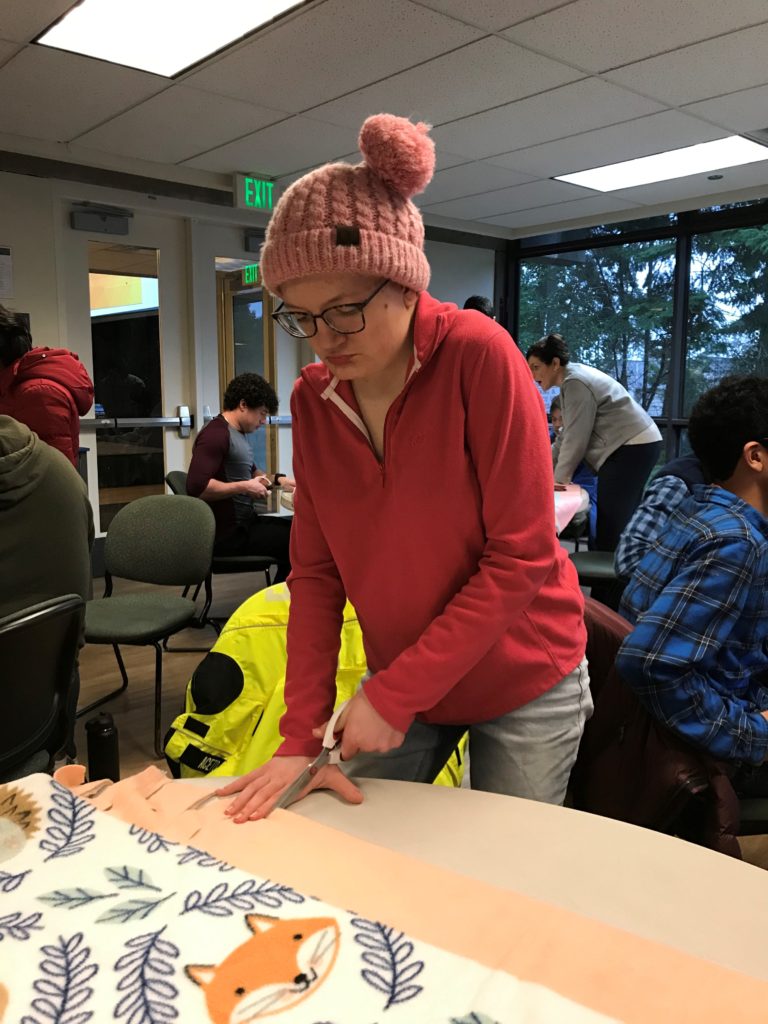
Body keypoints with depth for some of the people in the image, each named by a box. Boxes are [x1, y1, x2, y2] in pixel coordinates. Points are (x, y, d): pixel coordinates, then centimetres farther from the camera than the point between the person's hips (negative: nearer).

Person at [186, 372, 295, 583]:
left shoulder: (238, 433, 14)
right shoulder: (216, 433, -18)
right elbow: (196, 486, -29)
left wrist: (278, 479, 12)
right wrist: (244, 487, -21)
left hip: (245, 522, 11)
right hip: (229, 532, -10)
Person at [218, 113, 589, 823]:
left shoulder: (480, 356, -21)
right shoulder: (314, 397, -6)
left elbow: (521, 559, -22)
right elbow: (315, 572, -5)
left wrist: (394, 693, -21)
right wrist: (302, 736, -11)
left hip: (525, 684, -3)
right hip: (400, 686, 4)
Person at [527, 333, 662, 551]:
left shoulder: (576, 384, -16)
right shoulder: (571, 380, 15)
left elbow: (576, 438, -16)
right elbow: (567, 434, 20)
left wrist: (559, 478, -6)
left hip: (633, 447, -10)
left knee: (610, 524, -11)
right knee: (622, 522, 12)